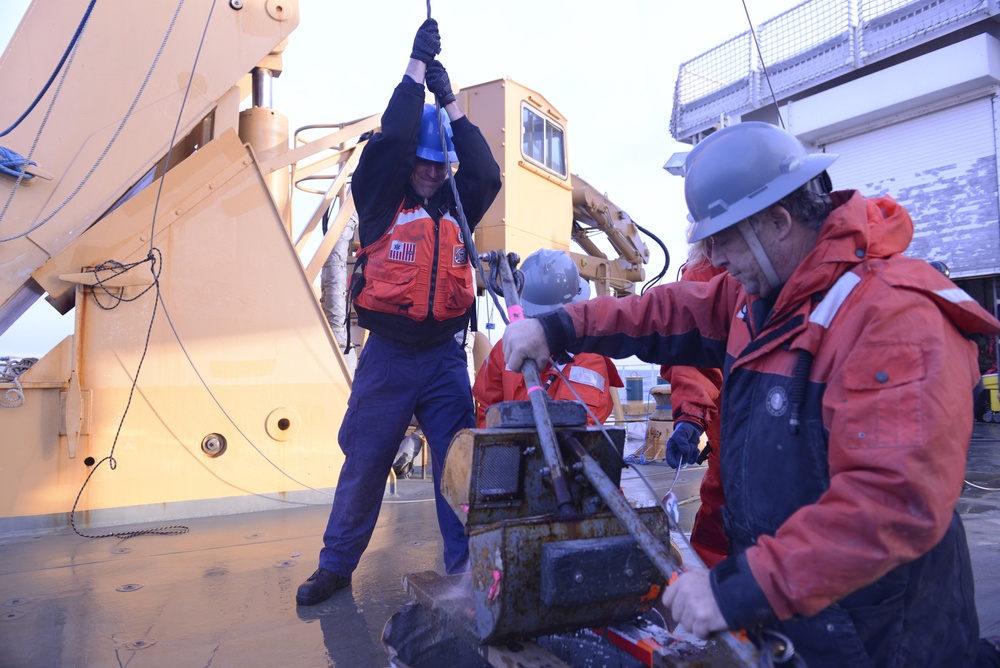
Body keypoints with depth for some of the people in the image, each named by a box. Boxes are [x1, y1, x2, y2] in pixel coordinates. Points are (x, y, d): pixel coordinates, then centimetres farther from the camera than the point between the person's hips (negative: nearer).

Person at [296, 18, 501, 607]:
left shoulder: (456, 207, 12)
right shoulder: (381, 200, 3)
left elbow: (488, 173, -3)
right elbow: (391, 140, -10)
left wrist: (450, 99, -2)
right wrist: (417, 66, -3)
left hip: (446, 358, 3)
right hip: (388, 356, -2)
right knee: (364, 463, 6)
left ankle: (466, 564, 16)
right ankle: (336, 566, 24)